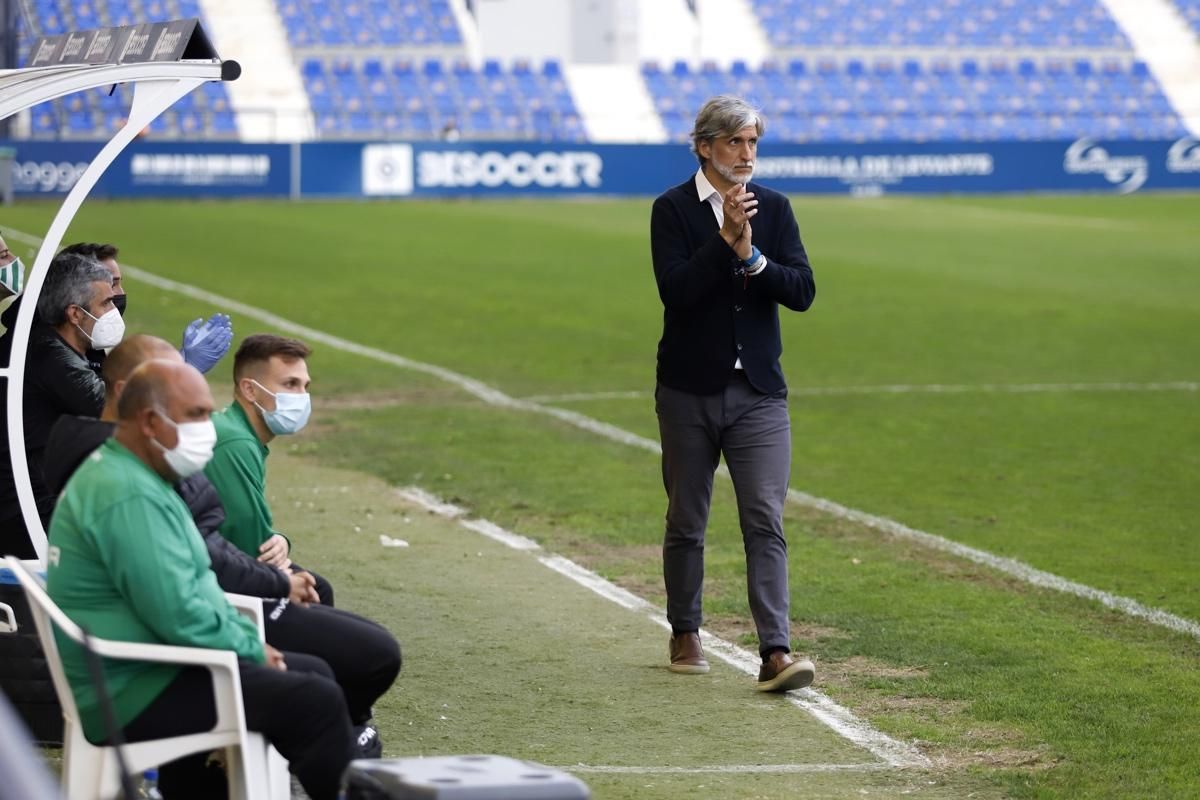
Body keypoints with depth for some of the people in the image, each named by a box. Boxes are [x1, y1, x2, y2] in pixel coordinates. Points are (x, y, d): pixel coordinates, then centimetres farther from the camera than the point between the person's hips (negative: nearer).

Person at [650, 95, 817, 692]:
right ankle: (685, 635, 29)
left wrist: (752, 256, -17)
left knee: (766, 521, -8)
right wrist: (726, 239, -22)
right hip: (689, 390, -1)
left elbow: (802, 291, -4)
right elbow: (675, 290, -17)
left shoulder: (774, 208, 6)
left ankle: (776, 654, -14)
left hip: (759, 391, 1)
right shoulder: (672, 209, -3)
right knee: (686, 521, 10)